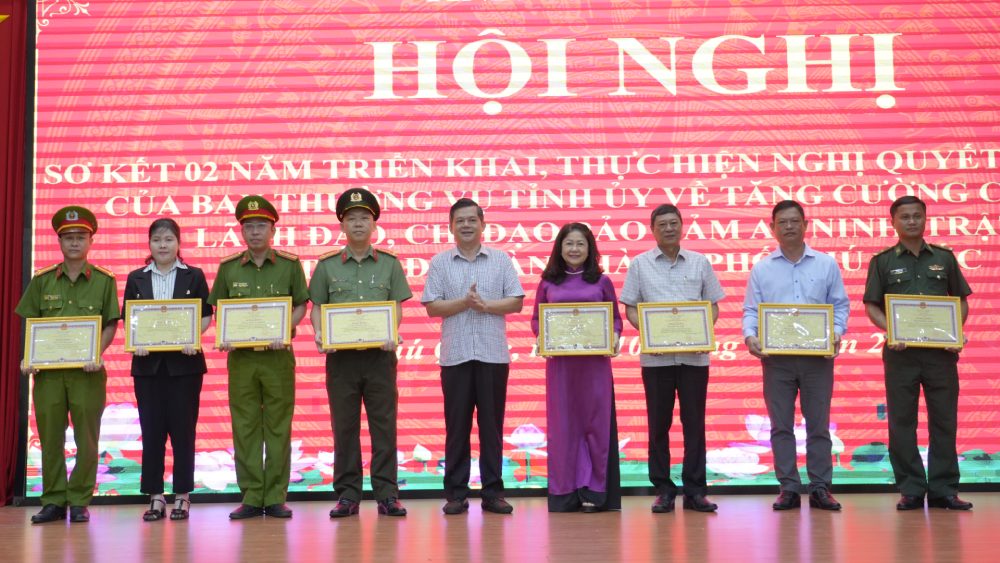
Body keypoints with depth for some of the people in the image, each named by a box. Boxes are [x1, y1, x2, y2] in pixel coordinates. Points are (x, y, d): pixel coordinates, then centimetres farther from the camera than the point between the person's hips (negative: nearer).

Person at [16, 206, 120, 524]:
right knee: (50, 438, 5)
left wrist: (97, 354, -14)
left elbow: (111, 325, 2)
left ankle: (79, 502, 11)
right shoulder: (42, 280, 8)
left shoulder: (104, 281, 3)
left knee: (86, 439, 1)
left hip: (87, 371, -2)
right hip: (47, 369, 2)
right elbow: (30, 325, 10)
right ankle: (53, 501, 15)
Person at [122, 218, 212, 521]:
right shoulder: (136, 278, 9)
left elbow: (206, 314, 4)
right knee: (151, 430, 2)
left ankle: (182, 496, 8)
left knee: (183, 428, 0)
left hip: (184, 361, -1)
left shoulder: (194, 276, 5)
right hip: (148, 362, 2)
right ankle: (155, 497, 9)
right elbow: (127, 318, 8)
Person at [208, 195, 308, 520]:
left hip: (278, 355, -1)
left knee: (278, 426, 2)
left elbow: (300, 306, 6)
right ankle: (251, 497, 11)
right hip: (240, 356, 2)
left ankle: (275, 497, 9)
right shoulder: (228, 268, 7)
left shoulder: (289, 265, 3)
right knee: (245, 427, 3)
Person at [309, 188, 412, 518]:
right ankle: (347, 495, 12)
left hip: (379, 354, 0)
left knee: (384, 426, 2)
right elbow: (317, 307, 9)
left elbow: (396, 306, 6)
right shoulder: (327, 266, 8)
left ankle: (387, 494, 7)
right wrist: (320, 335, -9)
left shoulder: (389, 264, 8)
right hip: (340, 355, 0)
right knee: (344, 427, 4)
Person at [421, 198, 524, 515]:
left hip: (493, 354, 0)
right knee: (457, 426, 3)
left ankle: (493, 492, 11)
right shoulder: (440, 263, 7)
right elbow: (431, 307, 1)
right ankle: (456, 493, 10)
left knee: (492, 424, 4)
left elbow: (517, 301, 3)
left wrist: (485, 305, -12)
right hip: (455, 355, 0)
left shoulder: (500, 260, 8)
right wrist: (464, 302, -13)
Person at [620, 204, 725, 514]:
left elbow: (713, 306, 11)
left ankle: (695, 490, 10)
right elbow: (631, 308, 6)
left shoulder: (699, 262, 10)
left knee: (694, 423, 3)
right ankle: (663, 490, 12)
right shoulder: (640, 264, 7)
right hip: (656, 356, -1)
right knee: (659, 424, 3)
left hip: (694, 355, 1)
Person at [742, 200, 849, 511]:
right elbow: (751, 310, 6)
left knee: (818, 424, 3)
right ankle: (788, 488, 9)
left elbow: (840, 305, 8)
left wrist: (837, 332, -10)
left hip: (818, 356, 0)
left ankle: (820, 487, 9)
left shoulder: (826, 265, 8)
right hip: (776, 357, 0)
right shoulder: (762, 269, 8)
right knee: (781, 425, 3)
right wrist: (750, 335, -13)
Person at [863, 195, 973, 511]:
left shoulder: (944, 258, 10)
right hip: (901, 352, -1)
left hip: (940, 351, 1)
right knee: (902, 422, 1)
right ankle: (911, 490, 9)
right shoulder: (882, 261, 6)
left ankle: (943, 489, 11)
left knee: (944, 420, 3)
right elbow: (871, 306, 3)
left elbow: (961, 301, 13)